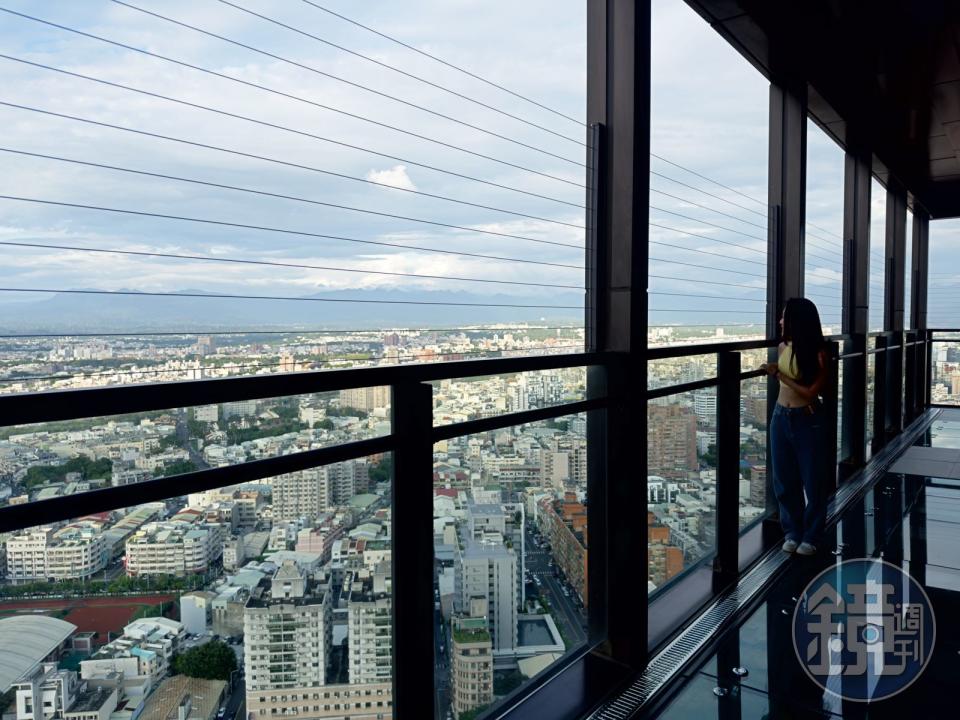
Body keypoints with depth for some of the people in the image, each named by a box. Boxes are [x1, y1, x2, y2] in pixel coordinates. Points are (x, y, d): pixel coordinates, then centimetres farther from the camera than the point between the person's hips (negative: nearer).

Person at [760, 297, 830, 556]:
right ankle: (792, 531, 25)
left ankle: (810, 536, 21)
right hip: (780, 417, 5)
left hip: (807, 421, -5)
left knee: (812, 480, 6)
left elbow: (811, 392, -16)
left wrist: (779, 374, -17)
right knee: (784, 479, 10)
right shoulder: (782, 347, 2)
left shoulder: (818, 354, -15)